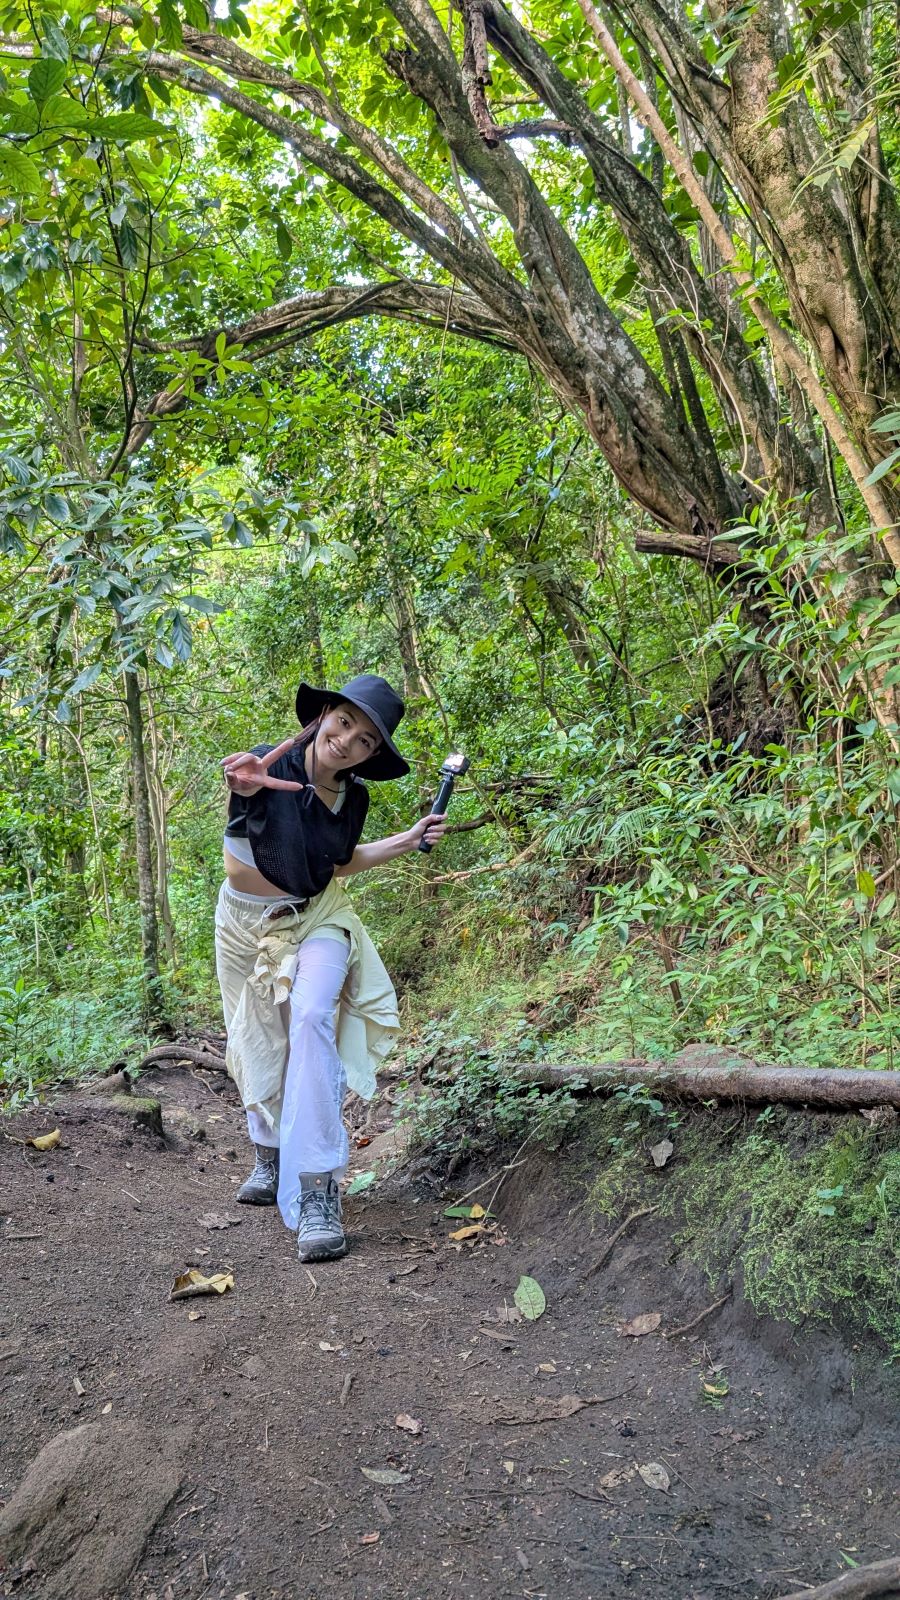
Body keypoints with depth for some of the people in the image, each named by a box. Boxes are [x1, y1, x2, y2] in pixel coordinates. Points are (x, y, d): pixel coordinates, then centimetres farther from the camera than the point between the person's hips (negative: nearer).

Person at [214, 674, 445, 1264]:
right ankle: (271, 1162, 41)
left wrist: (409, 840, -2)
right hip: (246, 922, 0)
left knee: (311, 1018, -27)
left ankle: (317, 1190, -26)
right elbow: (241, 777, -50)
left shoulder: (354, 798, -10)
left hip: (316, 919, 0)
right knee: (259, 1045, 14)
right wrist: (246, 785, -74)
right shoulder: (273, 766, -24)